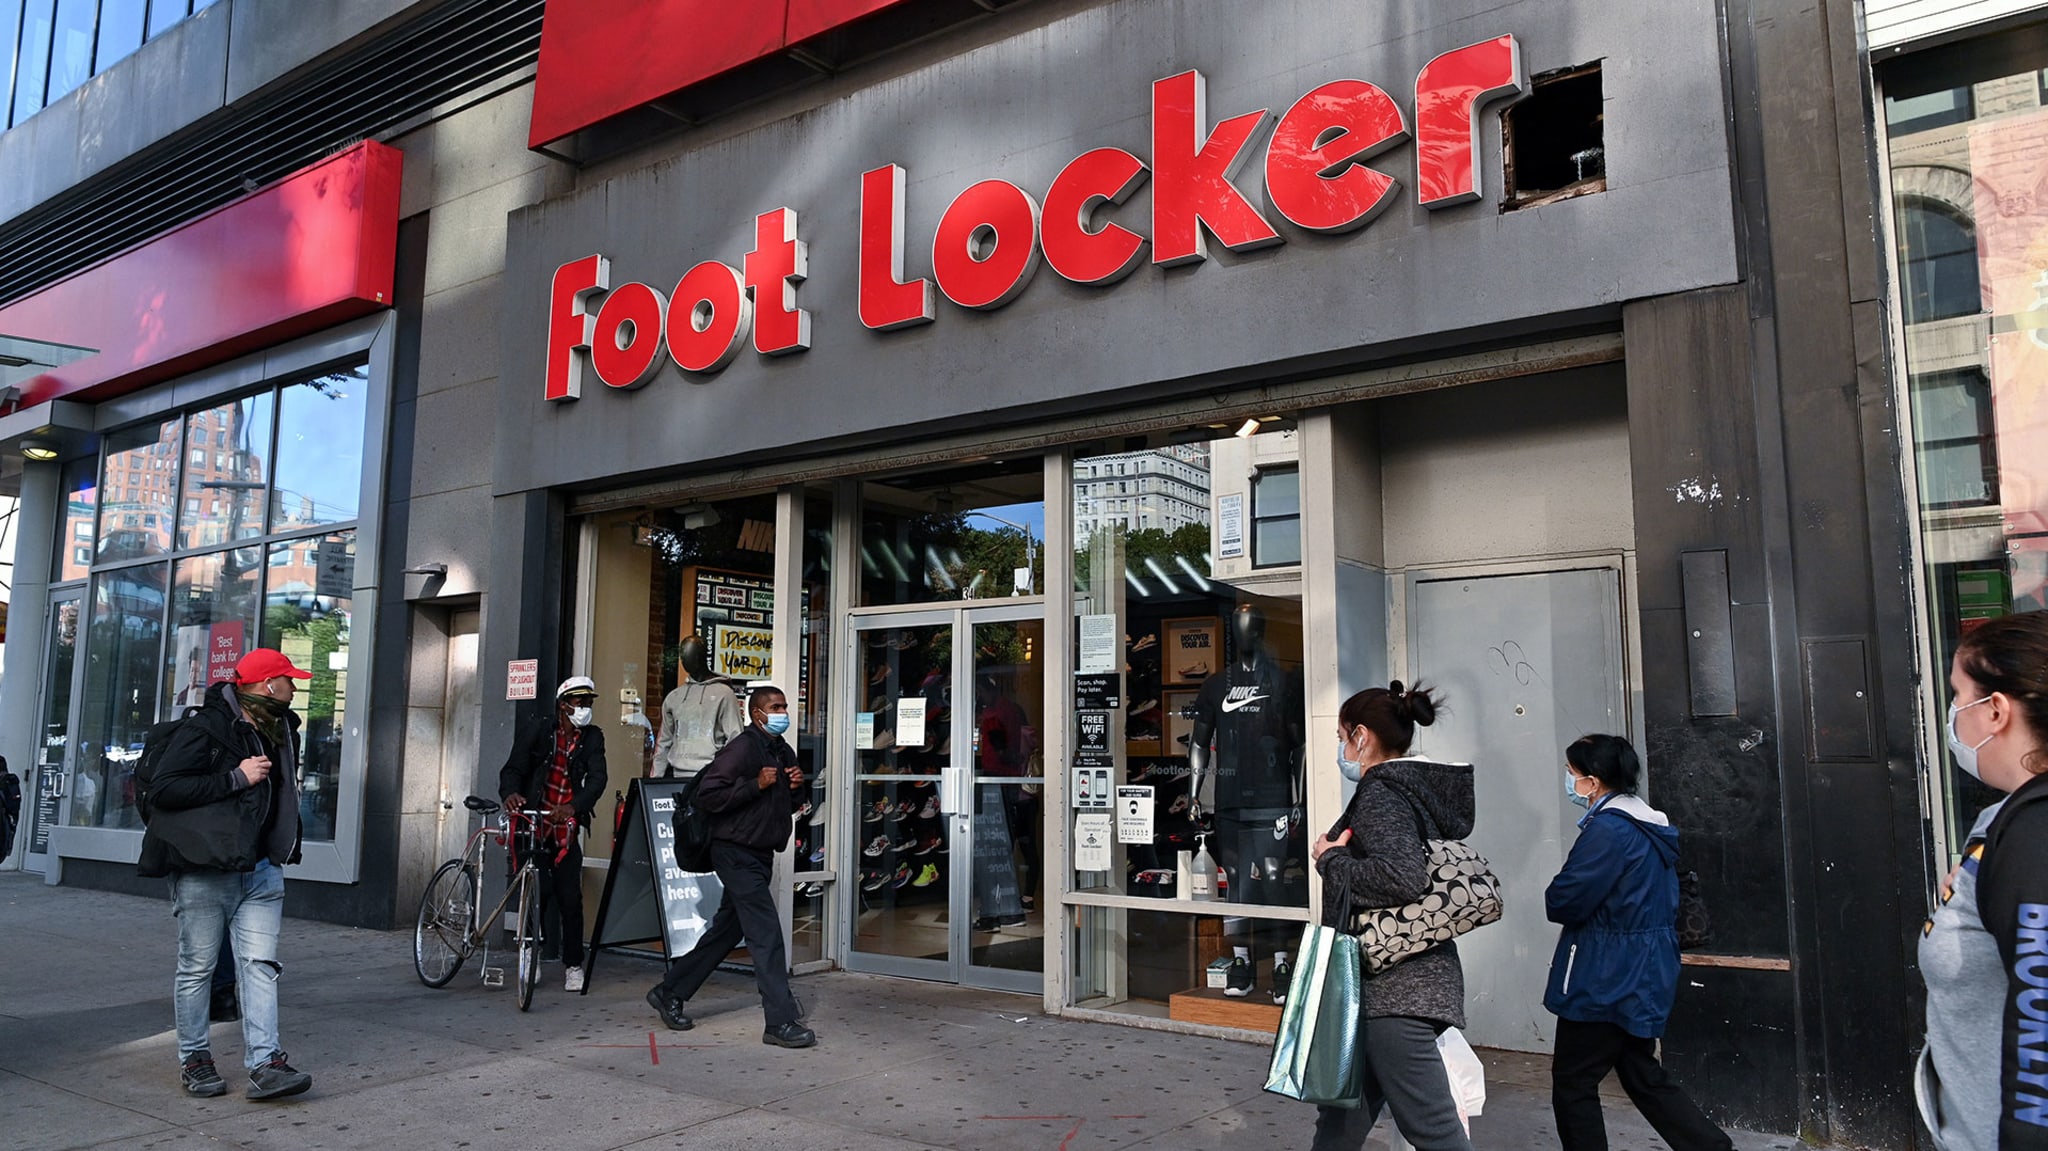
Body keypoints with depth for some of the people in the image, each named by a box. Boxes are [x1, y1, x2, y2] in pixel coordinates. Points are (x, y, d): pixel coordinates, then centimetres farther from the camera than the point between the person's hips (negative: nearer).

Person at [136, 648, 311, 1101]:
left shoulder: (280, 731, 13)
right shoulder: (204, 729, -10)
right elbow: (162, 789, -18)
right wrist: (236, 778, -21)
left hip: (261, 871, 6)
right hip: (204, 871, -6)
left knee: (259, 965, -2)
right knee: (197, 967, 5)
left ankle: (265, 1063, -5)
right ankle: (195, 1060, 19)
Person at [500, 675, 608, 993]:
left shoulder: (592, 738, 2)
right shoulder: (538, 730, -1)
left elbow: (596, 779, -11)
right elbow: (514, 767, -8)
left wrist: (573, 806, -30)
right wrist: (510, 793, -31)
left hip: (567, 829, 1)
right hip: (533, 824, -1)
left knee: (570, 899, -2)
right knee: (538, 892, -6)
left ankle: (573, 964, 11)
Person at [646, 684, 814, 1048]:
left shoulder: (784, 752, 13)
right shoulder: (742, 748, -14)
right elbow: (708, 794, -20)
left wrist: (795, 786, 3)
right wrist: (756, 784, -22)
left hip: (761, 855, 9)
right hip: (737, 852, -9)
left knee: (725, 931, 16)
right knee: (766, 933, -11)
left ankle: (669, 993, 29)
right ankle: (781, 1023, -7)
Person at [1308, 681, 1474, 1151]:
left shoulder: (1381, 793, -12)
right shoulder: (1420, 790, 16)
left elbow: (1401, 876, -27)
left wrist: (1332, 859, -12)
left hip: (1393, 988, -10)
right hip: (1408, 977, 10)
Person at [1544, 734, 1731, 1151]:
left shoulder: (1608, 829, -21)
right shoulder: (1650, 825, 11)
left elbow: (1564, 901, -22)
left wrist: (1555, 898, -1)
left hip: (1607, 981, -9)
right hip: (1641, 976, 10)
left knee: (1572, 1083, 3)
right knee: (1641, 1074, 20)